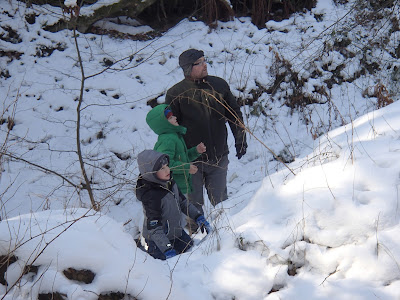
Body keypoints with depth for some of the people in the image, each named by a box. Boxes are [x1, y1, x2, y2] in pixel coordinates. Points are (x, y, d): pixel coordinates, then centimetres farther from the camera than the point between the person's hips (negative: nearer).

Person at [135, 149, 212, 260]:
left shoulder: (170, 183, -5)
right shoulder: (152, 197, -31)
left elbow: (183, 202, 12)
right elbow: (154, 229, -31)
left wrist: (199, 217, 7)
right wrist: (167, 250, -34)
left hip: (176, 231, 8)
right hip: (158, 241, -8)